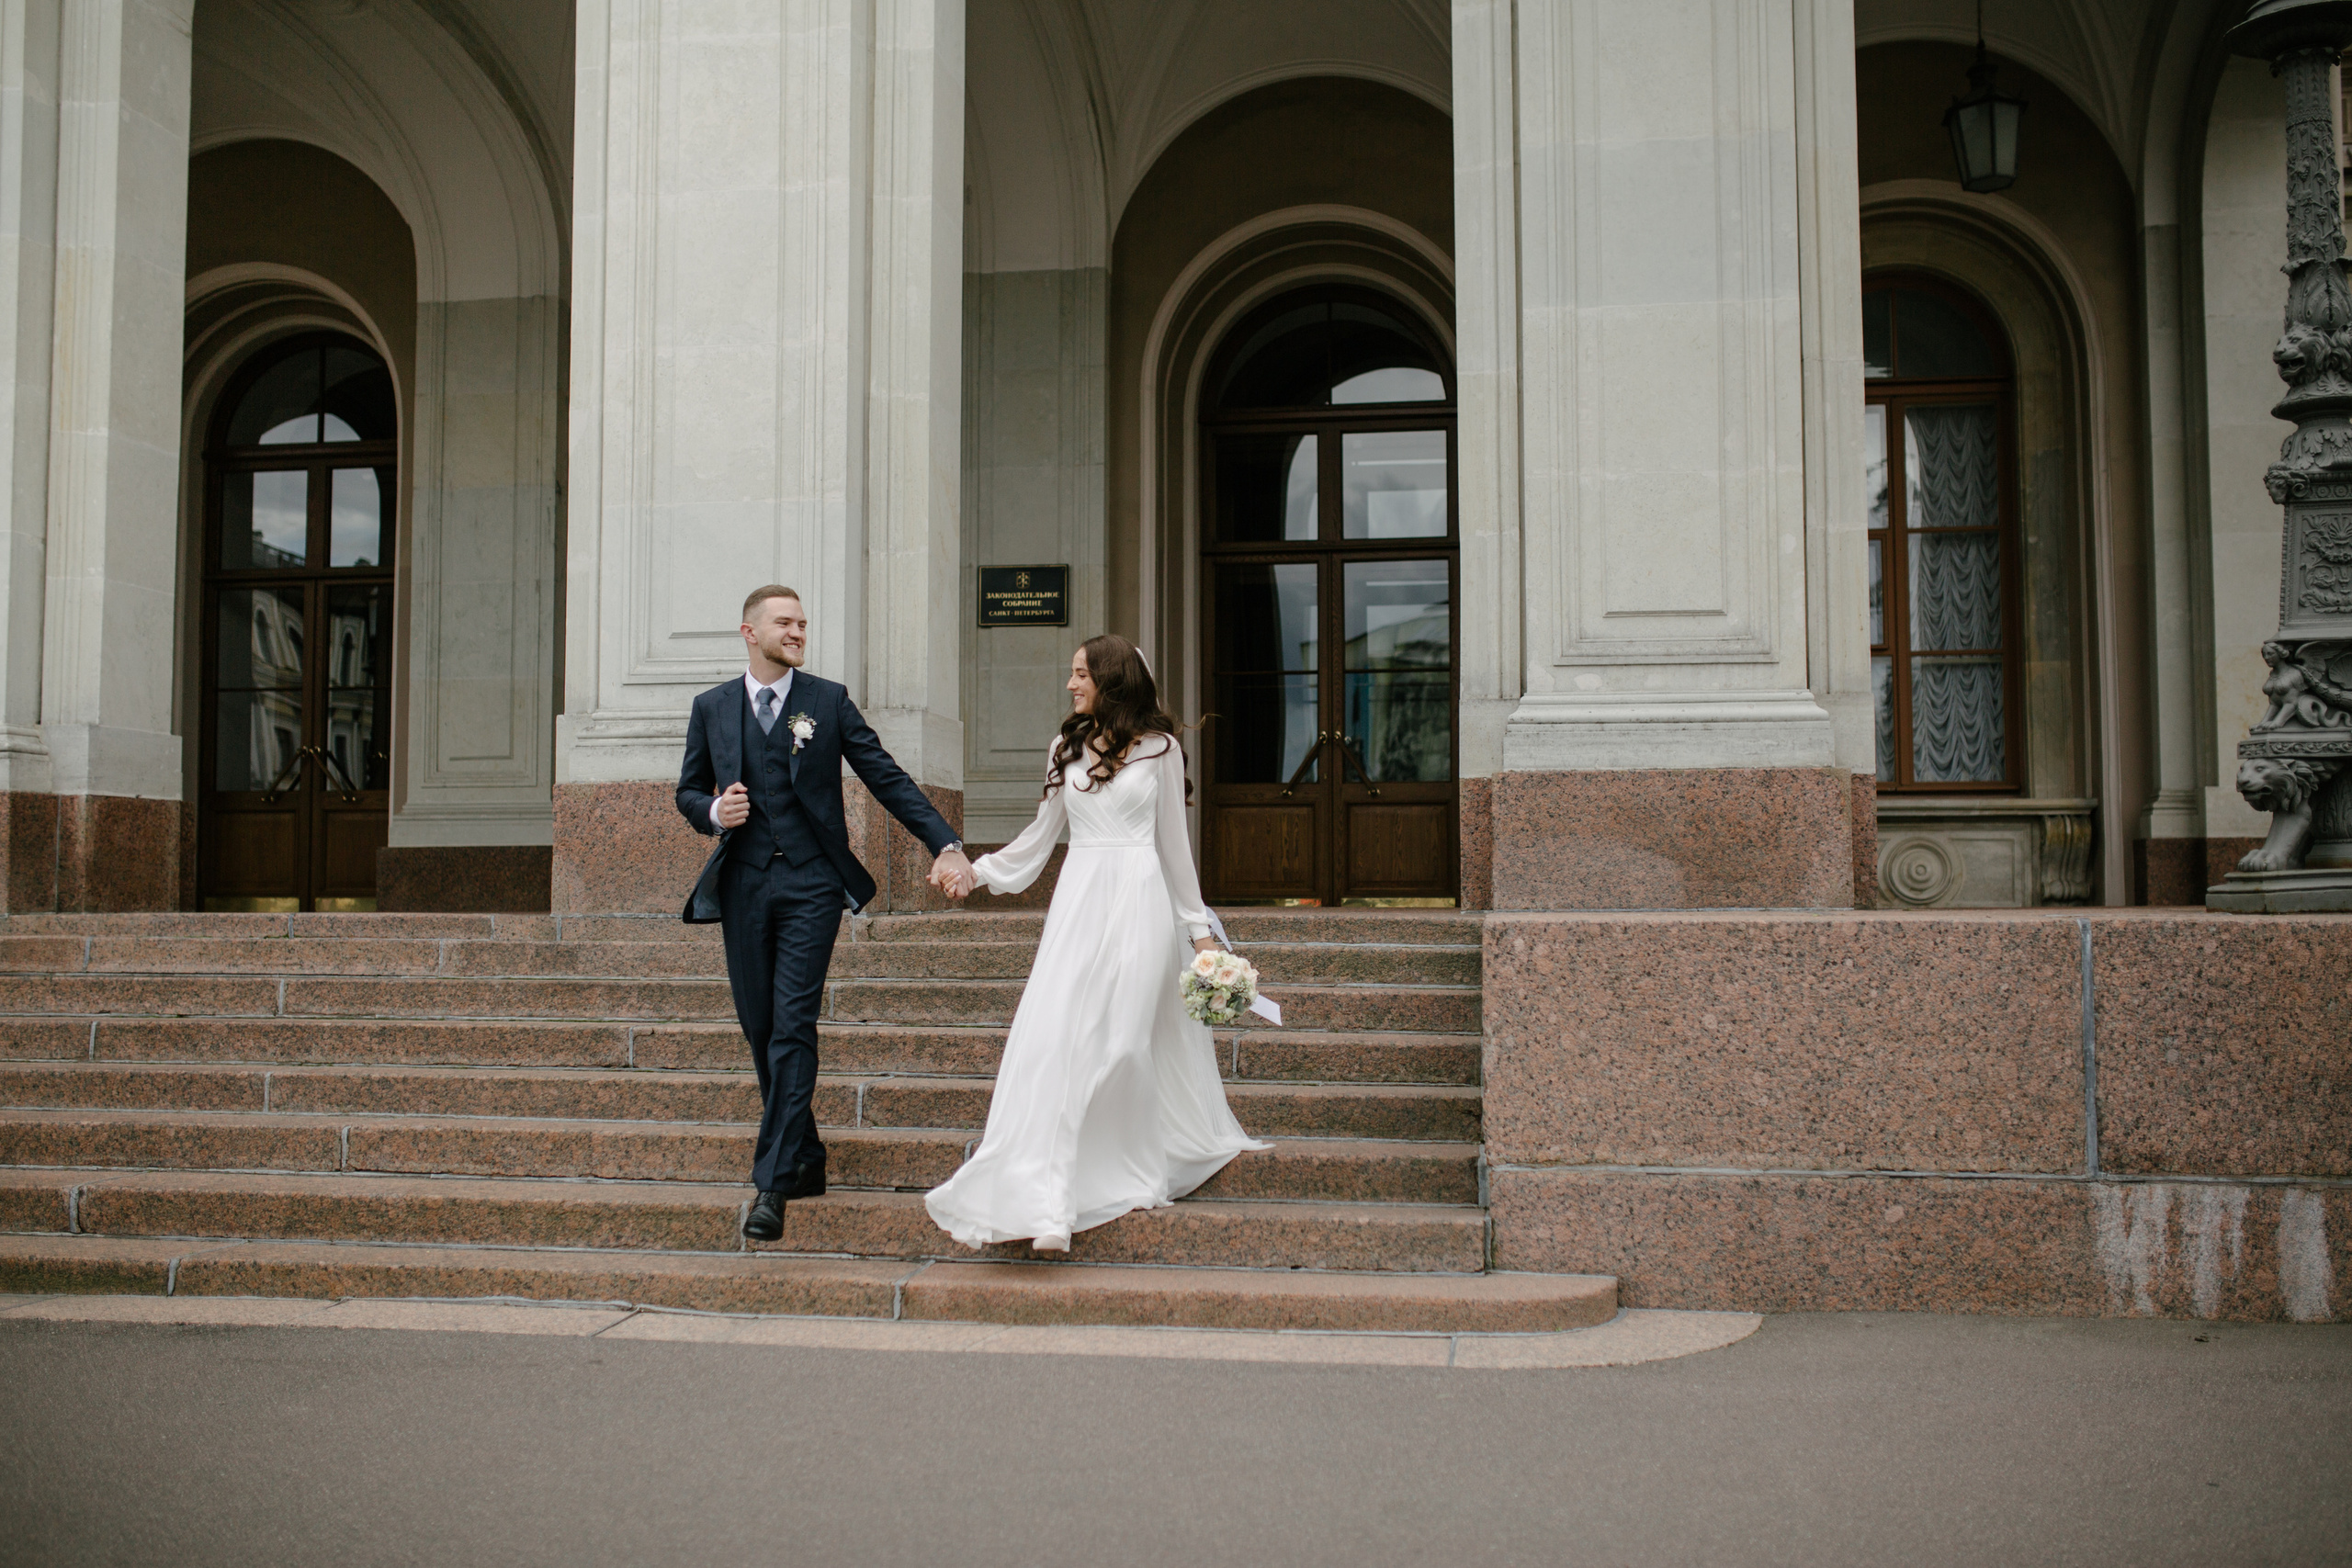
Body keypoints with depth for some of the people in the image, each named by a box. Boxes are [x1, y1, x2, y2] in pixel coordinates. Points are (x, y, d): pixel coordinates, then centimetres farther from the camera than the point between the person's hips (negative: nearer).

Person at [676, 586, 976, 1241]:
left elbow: (888, 778, 1)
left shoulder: (829, 700, 3)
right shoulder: (711, 708, 10)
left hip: (810, 884, -3)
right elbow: (688, 791, 17)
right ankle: (807, 1163, 24)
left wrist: (947, 845, -8)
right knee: (761, 1033, 8)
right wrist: (714, 811, -7)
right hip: (743, 885, 3)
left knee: (793, 1029, -11)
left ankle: (773, 1184, -11)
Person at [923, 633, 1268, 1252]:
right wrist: (978, 871, 6)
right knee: (1055, 1037, -8)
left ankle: (1136, 1177, 13)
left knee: (1125, 1039, -5)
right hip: (1079, 898, 3)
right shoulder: (1068, 746, 13)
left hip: (1140, 899, -3)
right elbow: (1040, 835, 17)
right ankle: (1046, 1202, -7)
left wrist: (1199, 928, 8)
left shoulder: (1159, 747, 4)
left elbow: (1173, 842, 8)